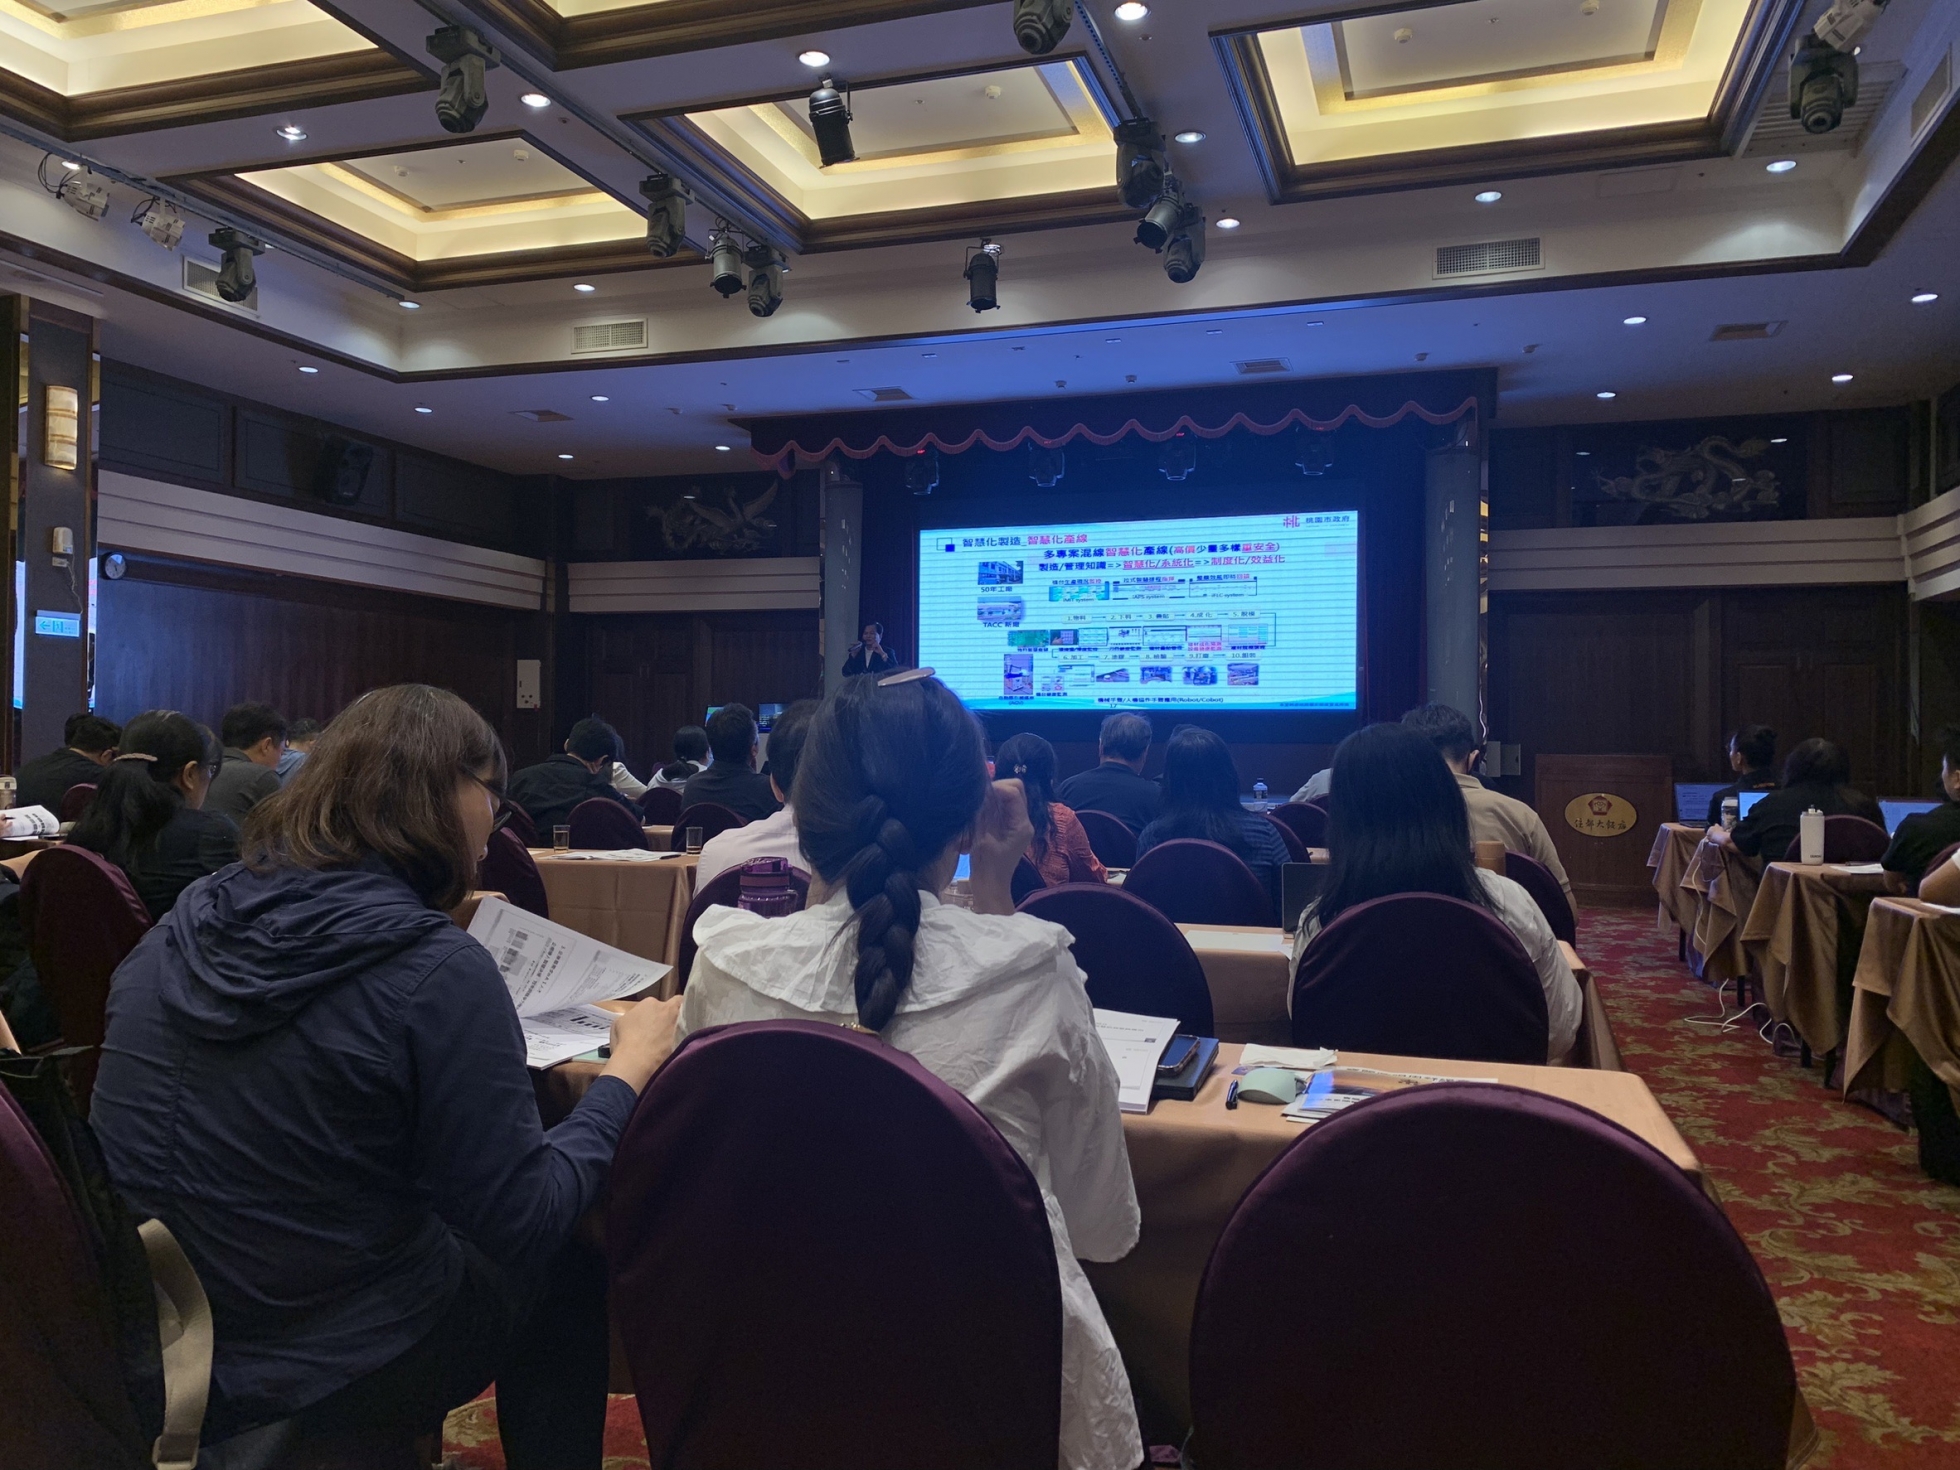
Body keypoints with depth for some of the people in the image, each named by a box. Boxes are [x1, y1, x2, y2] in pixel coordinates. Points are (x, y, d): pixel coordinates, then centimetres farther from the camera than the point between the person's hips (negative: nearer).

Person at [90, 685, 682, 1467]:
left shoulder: (185, 924, -4)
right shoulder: (437, 972, -25)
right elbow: (524, 1226, -19)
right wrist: (629, 1070, -7)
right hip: (324, 1378, -6)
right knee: (568, 1264, 19)